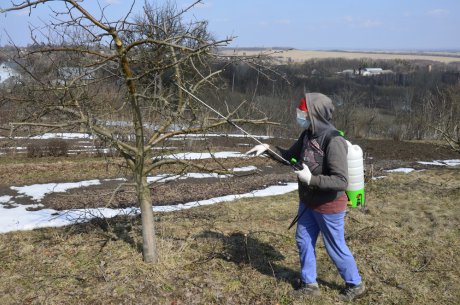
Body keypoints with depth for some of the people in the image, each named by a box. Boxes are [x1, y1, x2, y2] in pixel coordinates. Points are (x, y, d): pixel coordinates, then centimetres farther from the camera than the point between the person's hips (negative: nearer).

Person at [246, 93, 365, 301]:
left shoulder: (333, 141, -28)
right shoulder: (307, 135, -2)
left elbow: (341, 181, -31)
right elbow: (289, 156, 12)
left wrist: (311, 179, -33)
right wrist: (267, 149, -3)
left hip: (329, 207, -8)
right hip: (308, 203, 8)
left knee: (335, 248, 9)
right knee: (303, 241, 16)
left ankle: (355, 285, 32)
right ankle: (309, 284, 33)